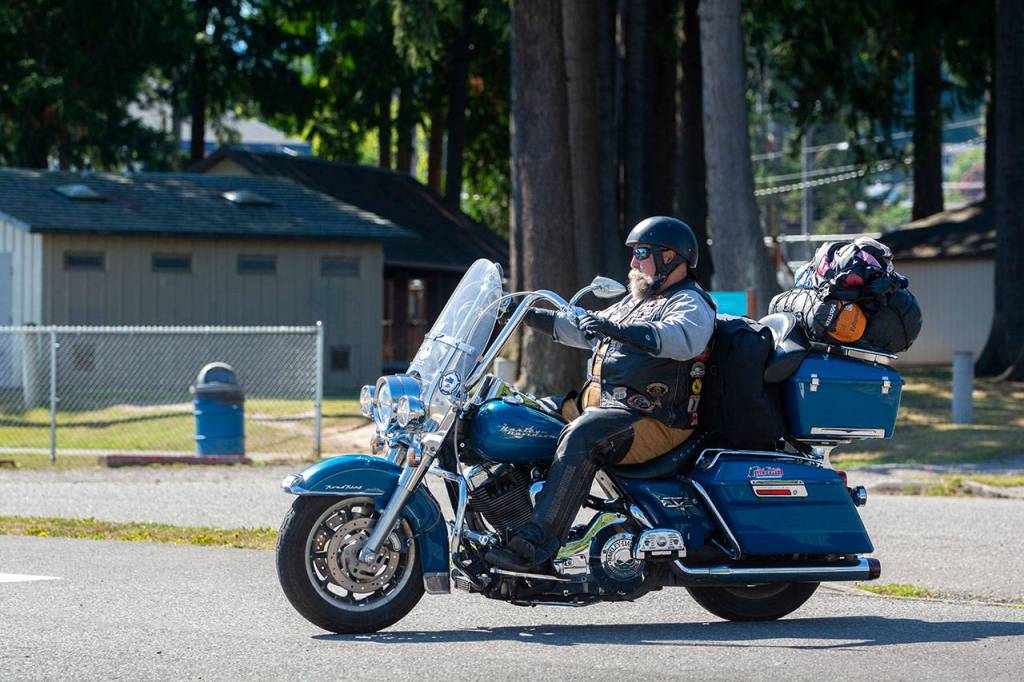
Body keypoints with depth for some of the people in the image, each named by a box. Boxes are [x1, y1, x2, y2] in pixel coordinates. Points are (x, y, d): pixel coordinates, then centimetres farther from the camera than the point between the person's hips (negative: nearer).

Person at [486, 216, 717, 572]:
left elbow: (684, 338, -28)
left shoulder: (690, 303, -5)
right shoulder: (636, 301, 27)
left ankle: (535, 543, -43)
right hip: (609, 406, 11)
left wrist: (616, 329, -38)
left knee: (579, 436, -34)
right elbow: (586, 330, 36)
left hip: (655, 421, -11)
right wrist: (535, 317, 25)